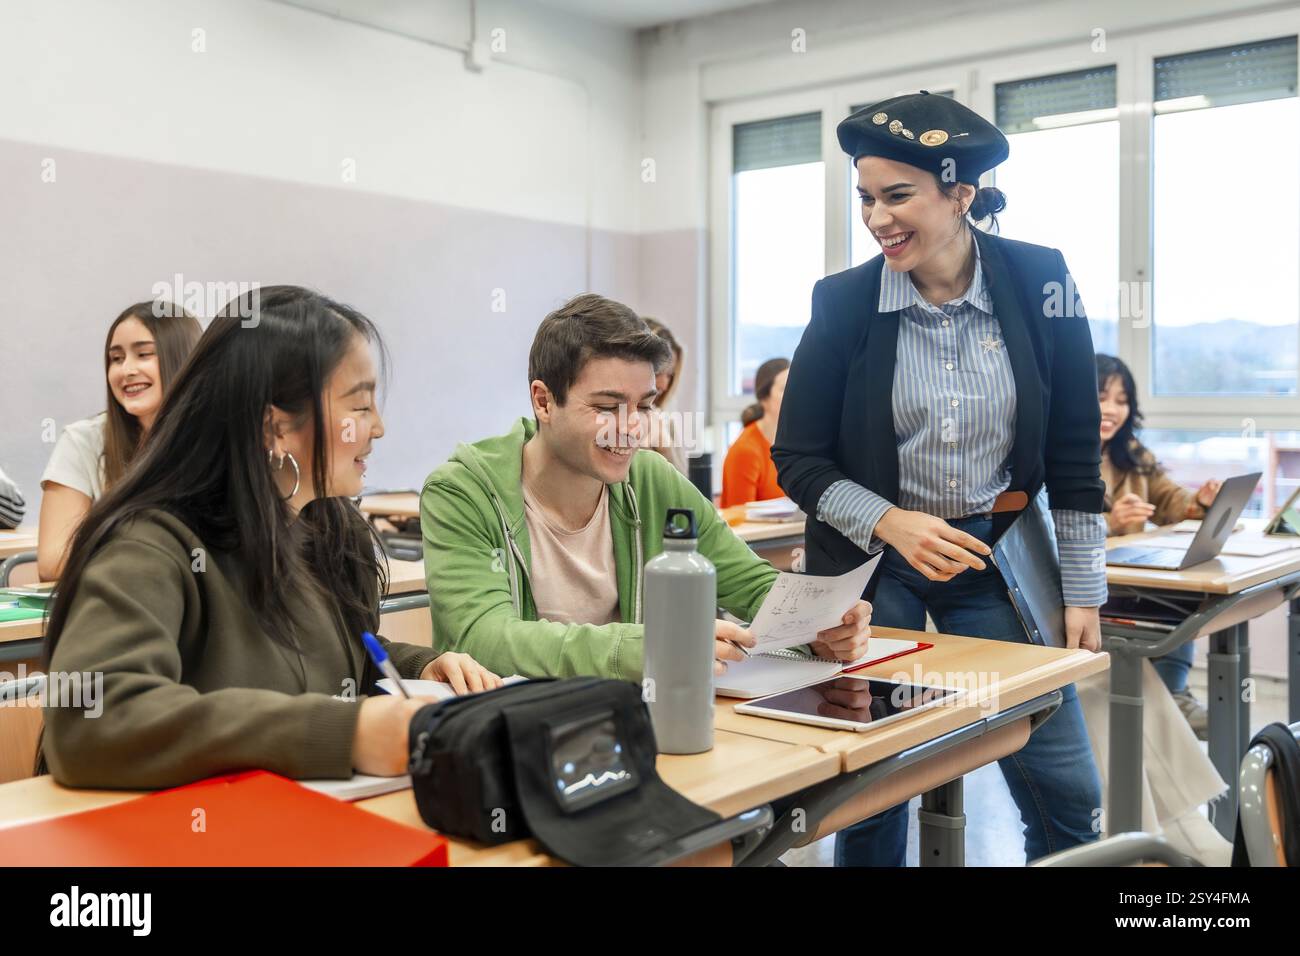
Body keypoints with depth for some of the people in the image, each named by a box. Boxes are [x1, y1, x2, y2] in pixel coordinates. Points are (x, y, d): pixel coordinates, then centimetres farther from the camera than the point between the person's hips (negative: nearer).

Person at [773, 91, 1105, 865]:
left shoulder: (1039, 283, -7)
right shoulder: (843, 302, -9)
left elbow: (1075, 451, 0)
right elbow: (798, 460, -3)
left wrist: (1084, 592, 0)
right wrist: (892, 523, -19)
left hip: (999, 555, 1)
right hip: (871, 565, -1)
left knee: (1067, 792, 2)